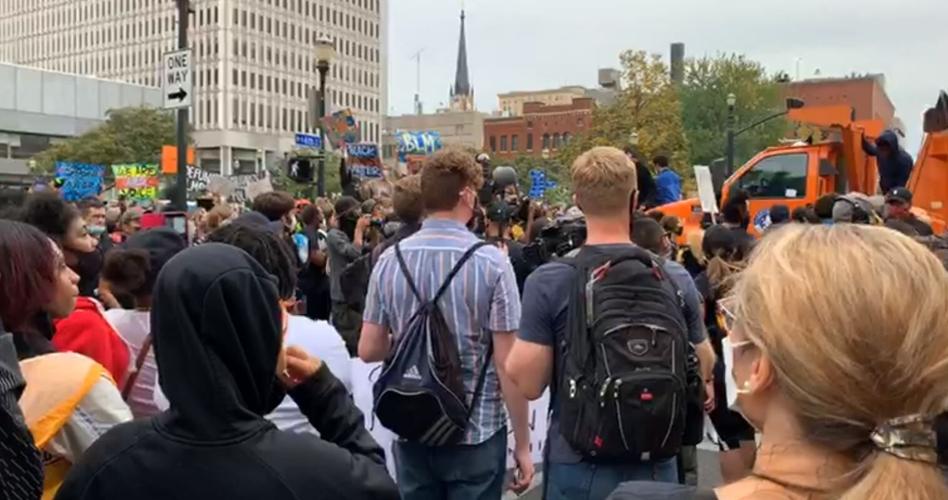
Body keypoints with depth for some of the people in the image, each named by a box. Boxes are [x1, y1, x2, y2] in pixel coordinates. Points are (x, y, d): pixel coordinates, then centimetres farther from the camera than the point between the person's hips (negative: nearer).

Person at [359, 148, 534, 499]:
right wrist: (522, 443, -4)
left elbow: (368, 350, 1)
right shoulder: (491, 262, -13)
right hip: (476, 430, -3)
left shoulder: (389, 260, -3)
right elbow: (507, 364, -13)